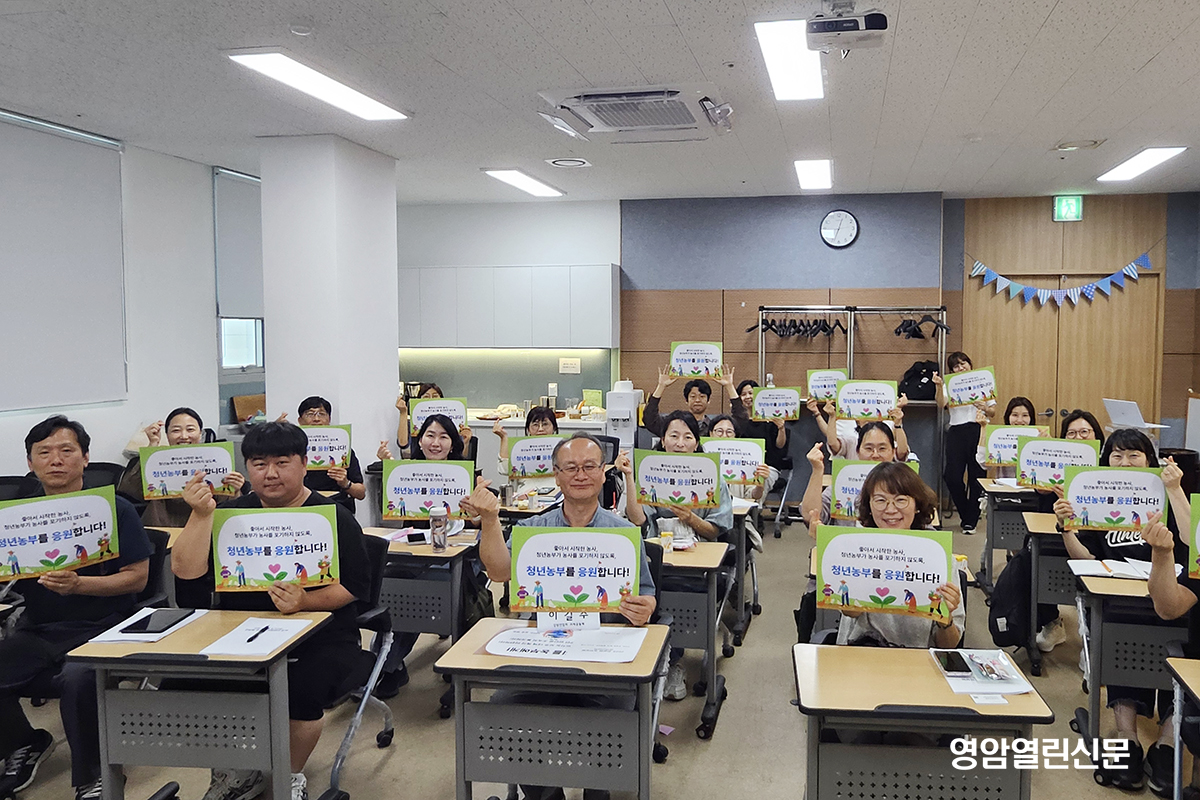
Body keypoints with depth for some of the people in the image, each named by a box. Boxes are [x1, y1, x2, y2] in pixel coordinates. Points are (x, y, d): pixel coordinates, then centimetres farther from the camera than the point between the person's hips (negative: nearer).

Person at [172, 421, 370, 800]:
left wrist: (304, 601, -24)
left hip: (319, 637, -3)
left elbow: (355, 586, -7)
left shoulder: (333, 517, 0)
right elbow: (187, 571, -2)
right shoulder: (232, 513, 9)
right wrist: (202, 514, -15)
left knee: (302, 689, -32)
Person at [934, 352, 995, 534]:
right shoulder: (950, 385, 10)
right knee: (952, 476, -8)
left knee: (977, 477, 0)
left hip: (979, 431, 0)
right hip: (956, 432, 0)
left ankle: (970, 520, 10)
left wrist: (985, 408, -9)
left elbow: (993, 412, 12)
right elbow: (942, 404, -8)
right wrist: (939, 387, -22)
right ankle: (965, 514, 16)